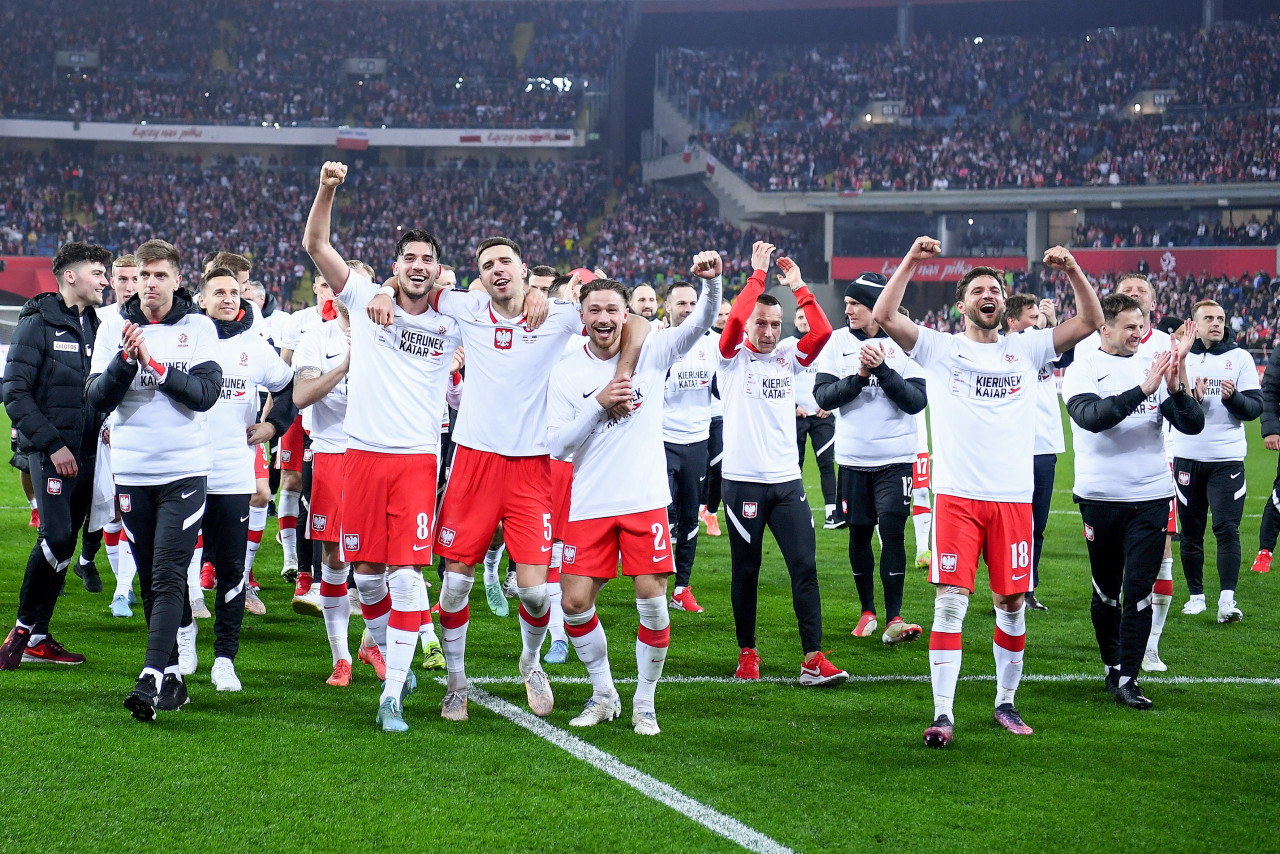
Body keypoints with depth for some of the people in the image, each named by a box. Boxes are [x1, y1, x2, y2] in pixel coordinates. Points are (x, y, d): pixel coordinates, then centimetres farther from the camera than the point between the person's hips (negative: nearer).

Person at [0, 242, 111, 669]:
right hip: (48, 452, -7)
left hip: (85, 453, 7)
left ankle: (37, 637, 13)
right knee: (56, 536, -17)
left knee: (65, 543, 6)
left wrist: (107, 425, 2)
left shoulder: (95, 327, 14)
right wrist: (52, 443, -15)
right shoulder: (38, 325, -6)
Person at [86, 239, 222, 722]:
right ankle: (173, 676, 15)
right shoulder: (114, 329, 6)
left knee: (169, 577, -12)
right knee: (151, 581, 8)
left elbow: (206, 392, -10)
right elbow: (99, 399, -1)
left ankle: (152, 678, -18)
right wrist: (125, 359, -16)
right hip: (132, 472, 3)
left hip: (184, 470, -3)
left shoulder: (198, 329, 0)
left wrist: (156, 366, -18)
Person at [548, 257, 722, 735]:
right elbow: (556, 444, -3)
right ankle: (604, 695, 19)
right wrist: (599, 403, -14)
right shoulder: (566, 374, 2)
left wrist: (711, 282, -27)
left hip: (645, 501, -1)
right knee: (574, 603, -2)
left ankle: (644, 703, 10)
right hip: (589, 506, 1)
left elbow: (703, 321, -8)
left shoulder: (651, 353, 1)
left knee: (653, 602, -6)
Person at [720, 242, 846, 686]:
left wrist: (798, 286, -4)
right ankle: (747, 653, 18)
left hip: (787, 481, 3)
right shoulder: (733, 358, 1)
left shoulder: (787, 359, 11)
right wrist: (758, 274, -12)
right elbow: (734, 319, -18)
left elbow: (823, 331, -5)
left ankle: (813, 658, -6)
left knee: (805, 566, -5)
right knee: (746, 571, 5)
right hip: (743, 481, -3)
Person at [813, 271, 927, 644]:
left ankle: (894, 618, -9)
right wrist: (859, 376, -19)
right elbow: (823, 396, -6)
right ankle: (867, 611, 23)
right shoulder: (839, 341, 2)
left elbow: (917, 401, -10)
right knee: (859, 533, 9)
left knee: (893, 532, -10)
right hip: (853, 457, 3)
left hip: (896, 458, -2)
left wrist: (882, 370, -20)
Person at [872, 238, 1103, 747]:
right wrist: (911, 262, -11)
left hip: (1013, 498, 3)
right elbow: (883, 317, -6)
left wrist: (1073, 271, -4)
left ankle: (1006, 702, 22)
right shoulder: (940, 349, 5)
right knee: (950, 600, -9)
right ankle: (943, 714, -8)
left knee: (1011, 604, 7)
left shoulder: (1027, 349, 12)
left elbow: (1091, 323, 9)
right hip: (956, 495, -2)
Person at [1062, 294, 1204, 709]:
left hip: (1151, 496, 2)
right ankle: (1112, 667, 25)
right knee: (1106, 591, 9)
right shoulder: (1084, 368, -2)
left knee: (1140, 592, -4)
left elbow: (1193, 425, 4)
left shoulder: (1154, 366, 8)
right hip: (1101, 498, -2)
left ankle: (1127, 679, -2)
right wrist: (1142, 390, -27)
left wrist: (1177, 388, -15)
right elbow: (1092, 417, -20)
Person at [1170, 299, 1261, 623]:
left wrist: (1233, 398, -17)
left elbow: (1255, 408, 2)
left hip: (1227, 458, -1)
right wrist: (1189, 398, -17)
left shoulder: (1240, 358, 6)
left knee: (1227, 529, -11)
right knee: (1190, 530, 7)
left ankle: (1227, 599, -16)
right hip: (1187, 455, 1)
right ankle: (1196, 595, 17)